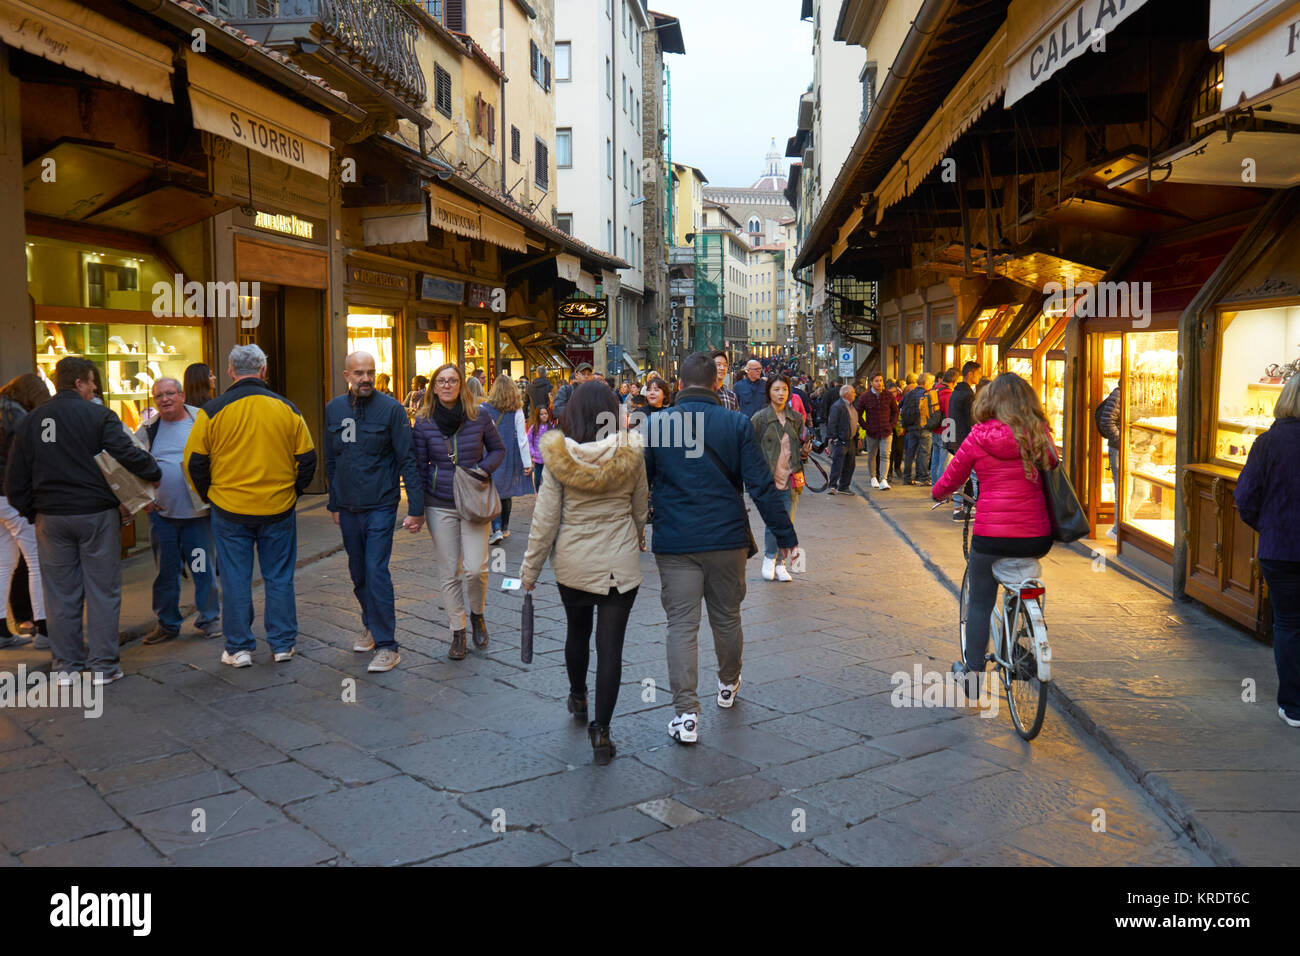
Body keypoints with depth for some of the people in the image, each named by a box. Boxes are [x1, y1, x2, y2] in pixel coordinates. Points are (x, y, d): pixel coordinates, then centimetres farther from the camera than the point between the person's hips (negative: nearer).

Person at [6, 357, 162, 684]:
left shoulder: (29, 423, 7)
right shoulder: (99, 416, -9)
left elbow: (15, 478, 9)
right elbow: (128, 454, -18)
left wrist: (30, 511, 19)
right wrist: (153, 473, -1)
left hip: (51, 518, 4)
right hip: (96, 514, -4)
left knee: (60, 594, 11)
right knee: (102, 590, 4)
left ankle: (66, 666, 16)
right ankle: (103, 666, 7)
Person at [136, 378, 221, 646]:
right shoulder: (147, 430, 8)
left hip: (197, 511, -2)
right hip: (161, 513, 2)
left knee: (204, 568, 4)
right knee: (166, 570, 11)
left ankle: (208, 618, 19)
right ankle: (167, 623, 22)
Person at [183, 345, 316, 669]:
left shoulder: (212, 411, -6)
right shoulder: (287, 409, -2)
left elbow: (194, 462, -1)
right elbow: (307, 458, 3)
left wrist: (209, 496, 14)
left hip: (230, 510, -1)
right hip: (279, 509, 1)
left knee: (235, 579, 8)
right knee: (279, 578, 10)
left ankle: (238, 648, 15)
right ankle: (282, 645, 17)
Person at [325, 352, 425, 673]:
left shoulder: (391, 408, -9)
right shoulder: (334, 409, 5)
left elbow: (407, 460, -9)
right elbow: (329, 460, 13)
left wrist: (416, 507, -13)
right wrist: (333, 503, 14)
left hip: (380, 505, -5)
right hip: (347, 508, 5)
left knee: (376, 571, -10)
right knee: (358, 572, 15)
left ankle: (386, 645, -3)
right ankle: (370, 625, 36)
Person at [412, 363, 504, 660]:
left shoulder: (479, 418, -2)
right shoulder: (423, 421, 0)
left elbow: (498, 449, 10)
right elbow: (419, 465, 5)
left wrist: (485, 468, -10)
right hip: (439, 506, 1)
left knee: (475, 569, -9)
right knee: (448, 573, 5)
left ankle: (477, 614, 21)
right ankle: (458, 632, 18)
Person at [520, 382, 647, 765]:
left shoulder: (559, 458, -10)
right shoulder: (631, 455, -8)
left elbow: (545, 519, -7)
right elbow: (640, 510, 5)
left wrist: (530, 569, 3)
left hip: (573, 563, 1)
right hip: (620, 564, -1)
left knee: (577, 632, 23)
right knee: (611, 645, 2)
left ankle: (578, 697, 46)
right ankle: (601, 730, 2)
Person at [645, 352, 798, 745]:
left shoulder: (657, 424, -3)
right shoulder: (736, 424, -4)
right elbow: (762, 486, -7)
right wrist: (785, 535, 0)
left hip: (674, 542, -1)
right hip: (727, 538, 1)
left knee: (681, 625, 2)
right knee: (726, 617, 19)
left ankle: (685, 714, -3)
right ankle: (728, 684, 40)